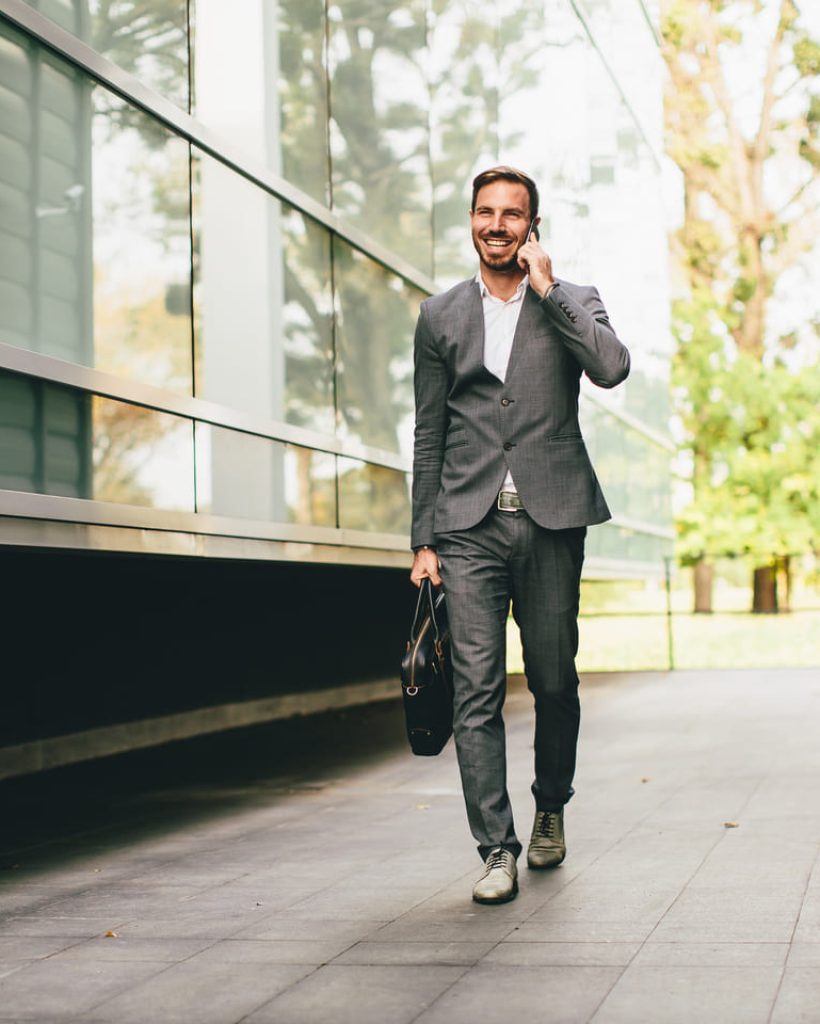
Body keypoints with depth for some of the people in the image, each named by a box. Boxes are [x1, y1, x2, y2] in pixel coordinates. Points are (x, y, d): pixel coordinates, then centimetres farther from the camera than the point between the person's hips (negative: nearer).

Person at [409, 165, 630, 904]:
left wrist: (547, 289, -8)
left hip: (551, 520, 0)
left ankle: (551, 808, 31)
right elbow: (429, 434, 12)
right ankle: (497, 849, -3)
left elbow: (612, 368, -13)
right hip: (469, 525, 1)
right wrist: (423, 538, 7)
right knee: (476, 689, -7)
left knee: (554, 680, 7)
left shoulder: (572, 302, 9)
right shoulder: (440, 316, 12)